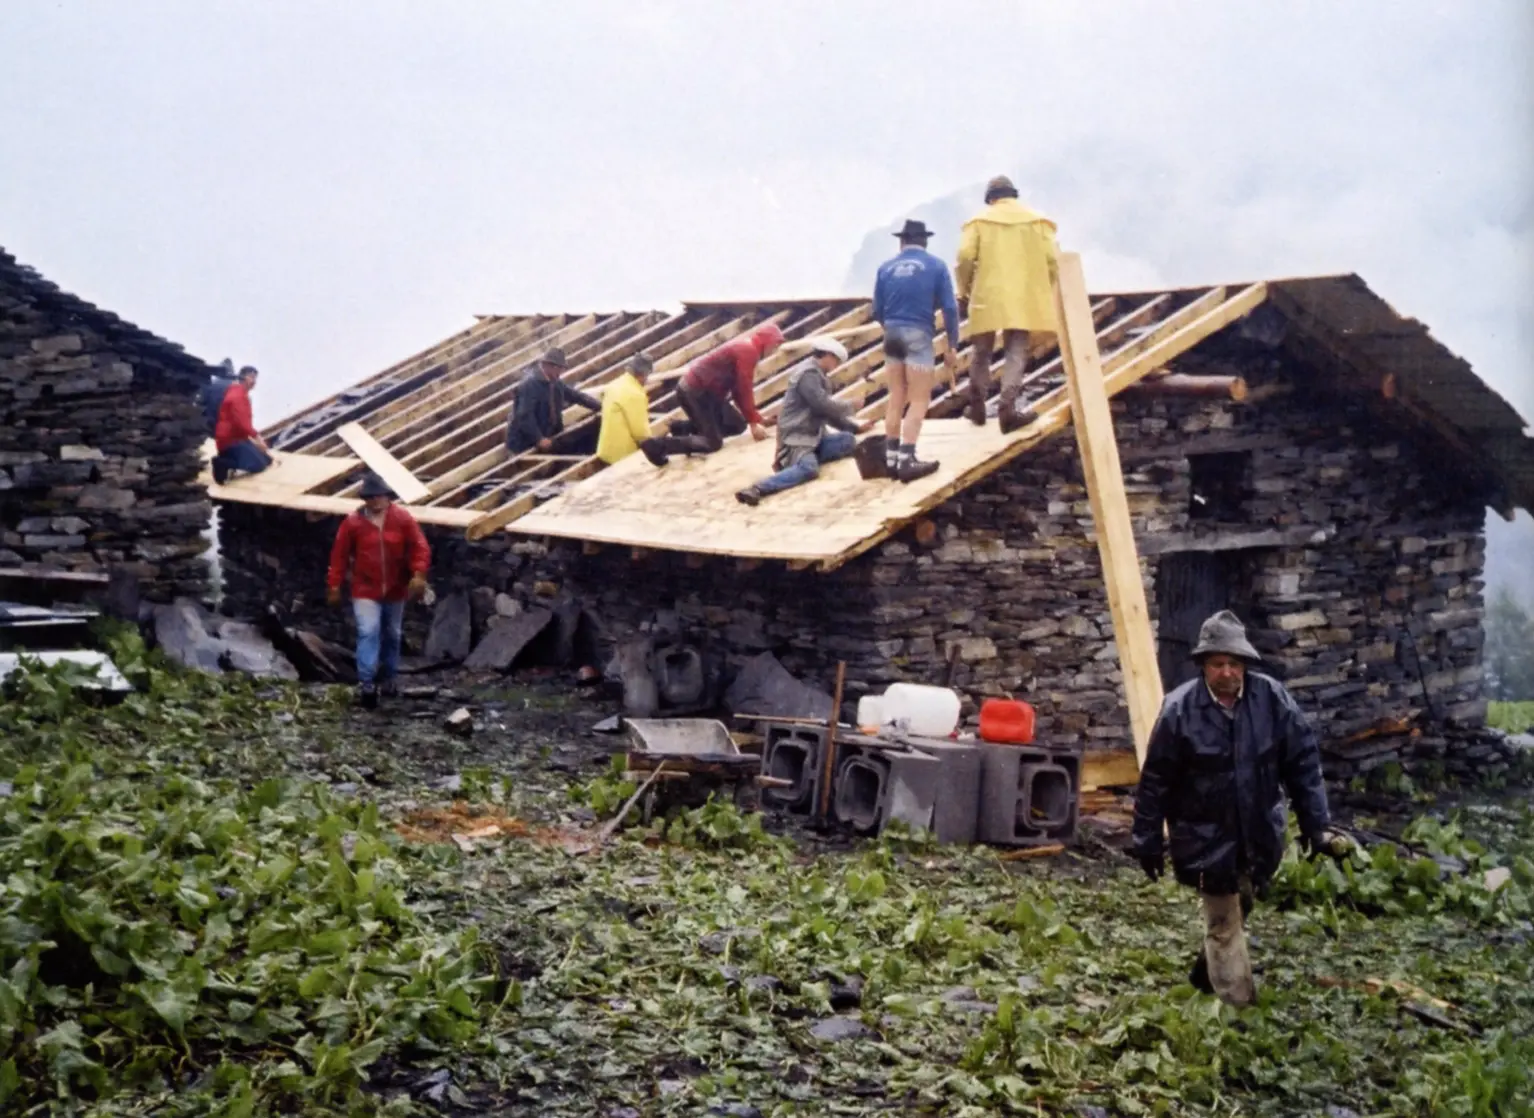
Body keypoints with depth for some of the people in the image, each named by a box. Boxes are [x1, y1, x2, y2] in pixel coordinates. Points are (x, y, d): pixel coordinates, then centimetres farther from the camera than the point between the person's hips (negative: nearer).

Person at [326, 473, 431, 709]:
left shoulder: (403, 519, -6)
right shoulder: (353, 523, -8)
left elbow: (420, 547, -8)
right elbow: (340, 555, -2)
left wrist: (418, 574, -22)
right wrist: (334, 585, -2)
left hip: (395, 591, 2)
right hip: (365, 591, -2)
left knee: (392, 635, 15)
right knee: (368, 633, -16)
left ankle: (388, 679, 32)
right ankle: (366, 683, -16)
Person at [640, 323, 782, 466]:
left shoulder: (745, 348, 16)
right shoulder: (748, 350, -15)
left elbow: (740, 389, 18)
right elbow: (744, 389, -17)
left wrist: (756, 419, 14)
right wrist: (754, 422, -11)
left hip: (703, 390, 10)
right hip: (694, 391, -10)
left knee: (738, 424, 13)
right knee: (713, 443, -11)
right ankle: (658, 445, -14)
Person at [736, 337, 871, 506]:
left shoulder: (815, 373, 21)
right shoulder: (808, 373, -11)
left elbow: (828, 411, 26)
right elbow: (823, 405, -19)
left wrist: (855, 427, 18)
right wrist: (850, 406, -2)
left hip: (812, 435, 10)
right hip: (796, 436, -10)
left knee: (848, 440, -3)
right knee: (809, 468, -35)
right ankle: (756, 489, -44)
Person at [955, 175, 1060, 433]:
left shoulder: (979, 220, 5)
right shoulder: (1036, 221, 9)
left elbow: (965, 257, -6)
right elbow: (1051, 259, 0)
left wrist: (964, 291, 6)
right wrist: (1045, 293, 12)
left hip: (987, 296, 0)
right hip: (1024, 298, 0)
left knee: (981, 351, 13)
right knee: (1015, 353, 1)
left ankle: (977, 407, 22)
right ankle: (1007, 408, -13)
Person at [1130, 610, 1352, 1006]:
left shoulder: (1272, 699, -11)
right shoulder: (1179, 709, -17)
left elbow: (1303, 763, -3)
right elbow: (1155, 780, -9)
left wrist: (1317, 824, -4)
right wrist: (1148, 841, -5)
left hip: (1259, 834, 4)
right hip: (1208, 839, -4)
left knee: (1235, 911, 22)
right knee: (1225, 924, 3)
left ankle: (1207, 974, 46)